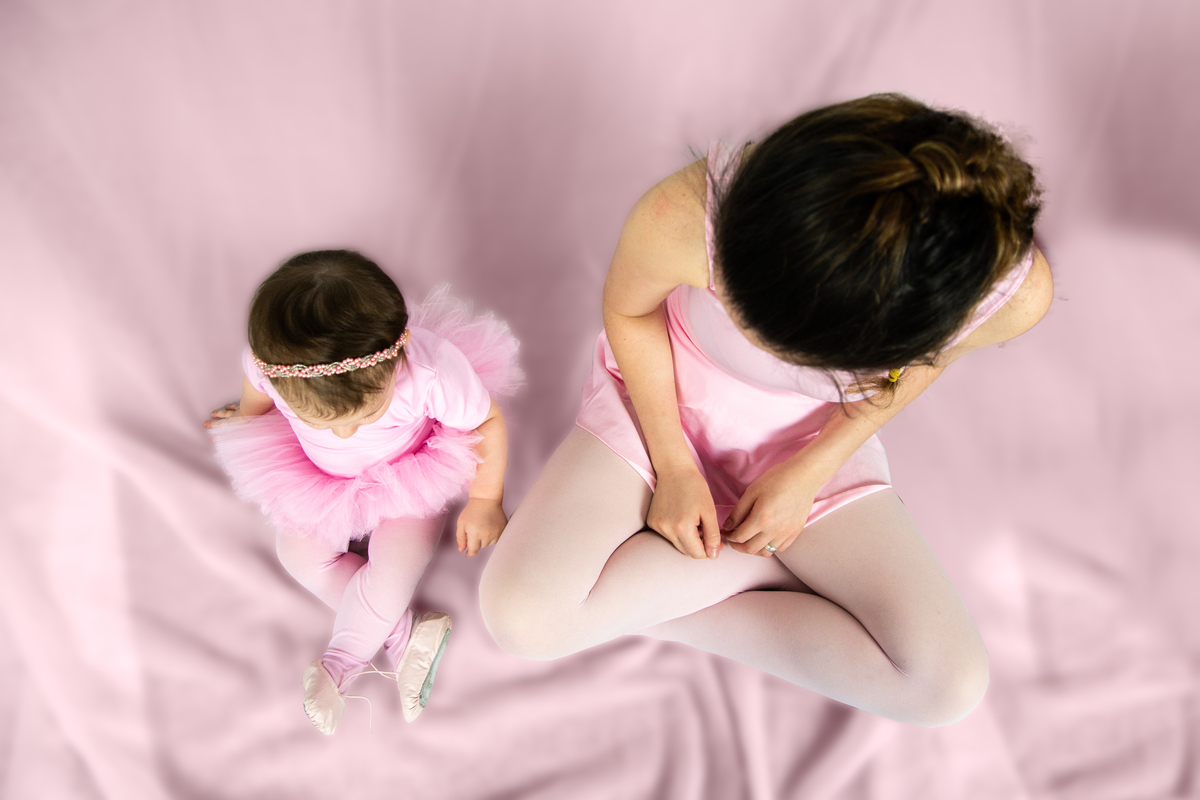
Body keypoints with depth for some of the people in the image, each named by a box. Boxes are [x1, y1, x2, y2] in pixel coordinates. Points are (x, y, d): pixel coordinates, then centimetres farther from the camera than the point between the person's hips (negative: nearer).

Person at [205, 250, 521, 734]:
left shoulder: (431, 371, -44)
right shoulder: (272, 363, -35)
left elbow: (488, 423, -22)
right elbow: (257, 393, -6)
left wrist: (485, 502, -10)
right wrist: (245, 420, 17)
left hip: (410, 474, -3)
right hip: (320, 476, 4)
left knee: (394, 570, -17)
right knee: (301, 554, -9)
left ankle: (339, 664, 9)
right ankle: (406, 640, 1)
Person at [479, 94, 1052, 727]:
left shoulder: (1015, 292, -33)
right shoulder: (681, 219, -39)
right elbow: (627, 310, -13)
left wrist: (812, 469, -11)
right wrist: (672, 465, -11)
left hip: (814, 430, 1)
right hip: (663, 395, 0)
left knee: (950, 687, -10)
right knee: (520, 618, -18)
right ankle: (782, 563, 0)